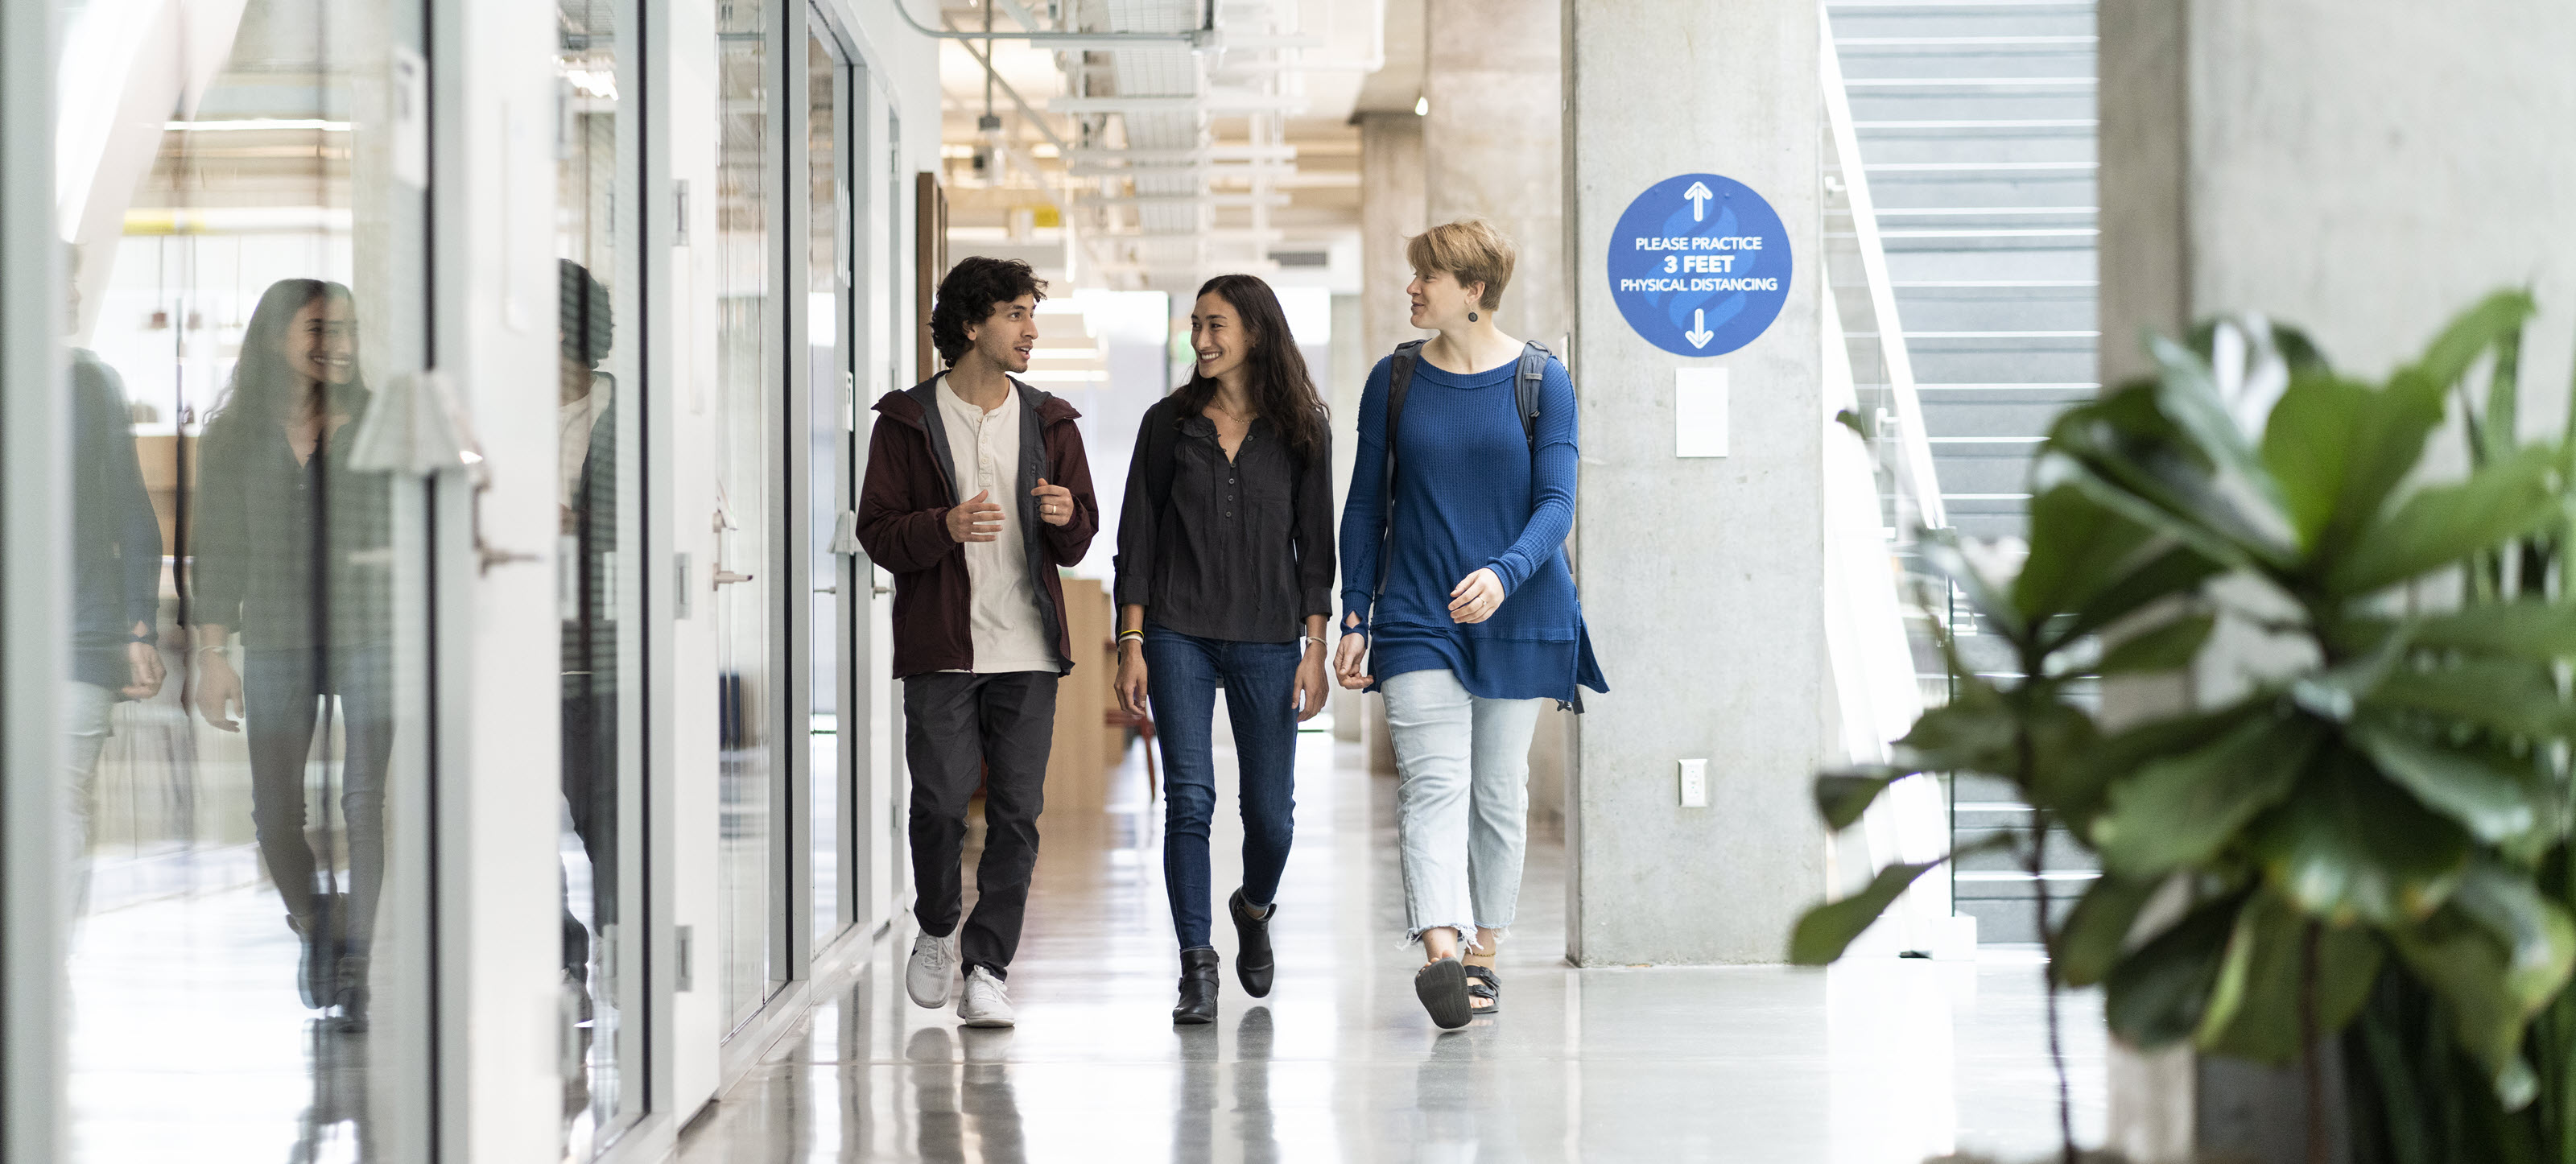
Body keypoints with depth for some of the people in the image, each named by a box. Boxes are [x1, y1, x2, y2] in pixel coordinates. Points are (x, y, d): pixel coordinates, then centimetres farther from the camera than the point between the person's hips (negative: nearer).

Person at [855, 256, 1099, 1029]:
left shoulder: (1048, 422, 13)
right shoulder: (908, 420, 3)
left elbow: (1078, 544, 14)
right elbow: (877, 531, -1)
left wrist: (1065, 517, -10)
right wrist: (945, 527, -19)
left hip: (1027, 647, 3)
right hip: (941, 645, -2)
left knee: (1017, 813, -3)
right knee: (941, 802, -5)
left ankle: (986, 968, 2)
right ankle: (937, 930, 21)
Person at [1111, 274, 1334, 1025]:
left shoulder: (1301, 432, 4)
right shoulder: (1169, 424, 5)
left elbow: (1315, 545, 4)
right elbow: (1137, 538, 5)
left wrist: (1314, 651, -2)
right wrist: (1132, 642, -2)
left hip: (1267, 639, 0)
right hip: (1179, 634, 0)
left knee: (1271, 813, 2)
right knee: (1190, 799, -9)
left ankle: (1254, 909, 34)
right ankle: (1196, 969, -3)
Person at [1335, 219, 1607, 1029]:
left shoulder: (1541, 381, -1)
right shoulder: (1395, 380, 5)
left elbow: (1556, 504, -7)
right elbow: (1365, 504, 9)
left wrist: (1504, 574, -26)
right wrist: (1353, 619, 3)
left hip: (1518, 617, 0)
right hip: (1417, 618, 0)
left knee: (1499, 790, 8)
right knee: (1432, 782, -15)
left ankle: (1483, 951, 23)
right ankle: (1440, 955, -29)